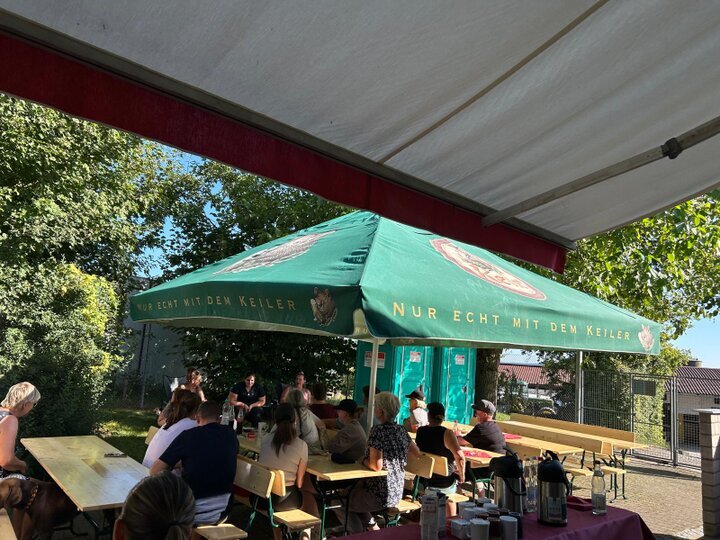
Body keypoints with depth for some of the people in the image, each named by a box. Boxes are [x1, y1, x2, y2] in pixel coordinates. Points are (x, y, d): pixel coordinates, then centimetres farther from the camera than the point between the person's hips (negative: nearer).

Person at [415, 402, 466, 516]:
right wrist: (462, 475, -14)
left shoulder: (420, 431, -7)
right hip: (444, 484, -4)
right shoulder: (446, 433, -21)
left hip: (423, 481, 4)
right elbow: (460, 457, -30)